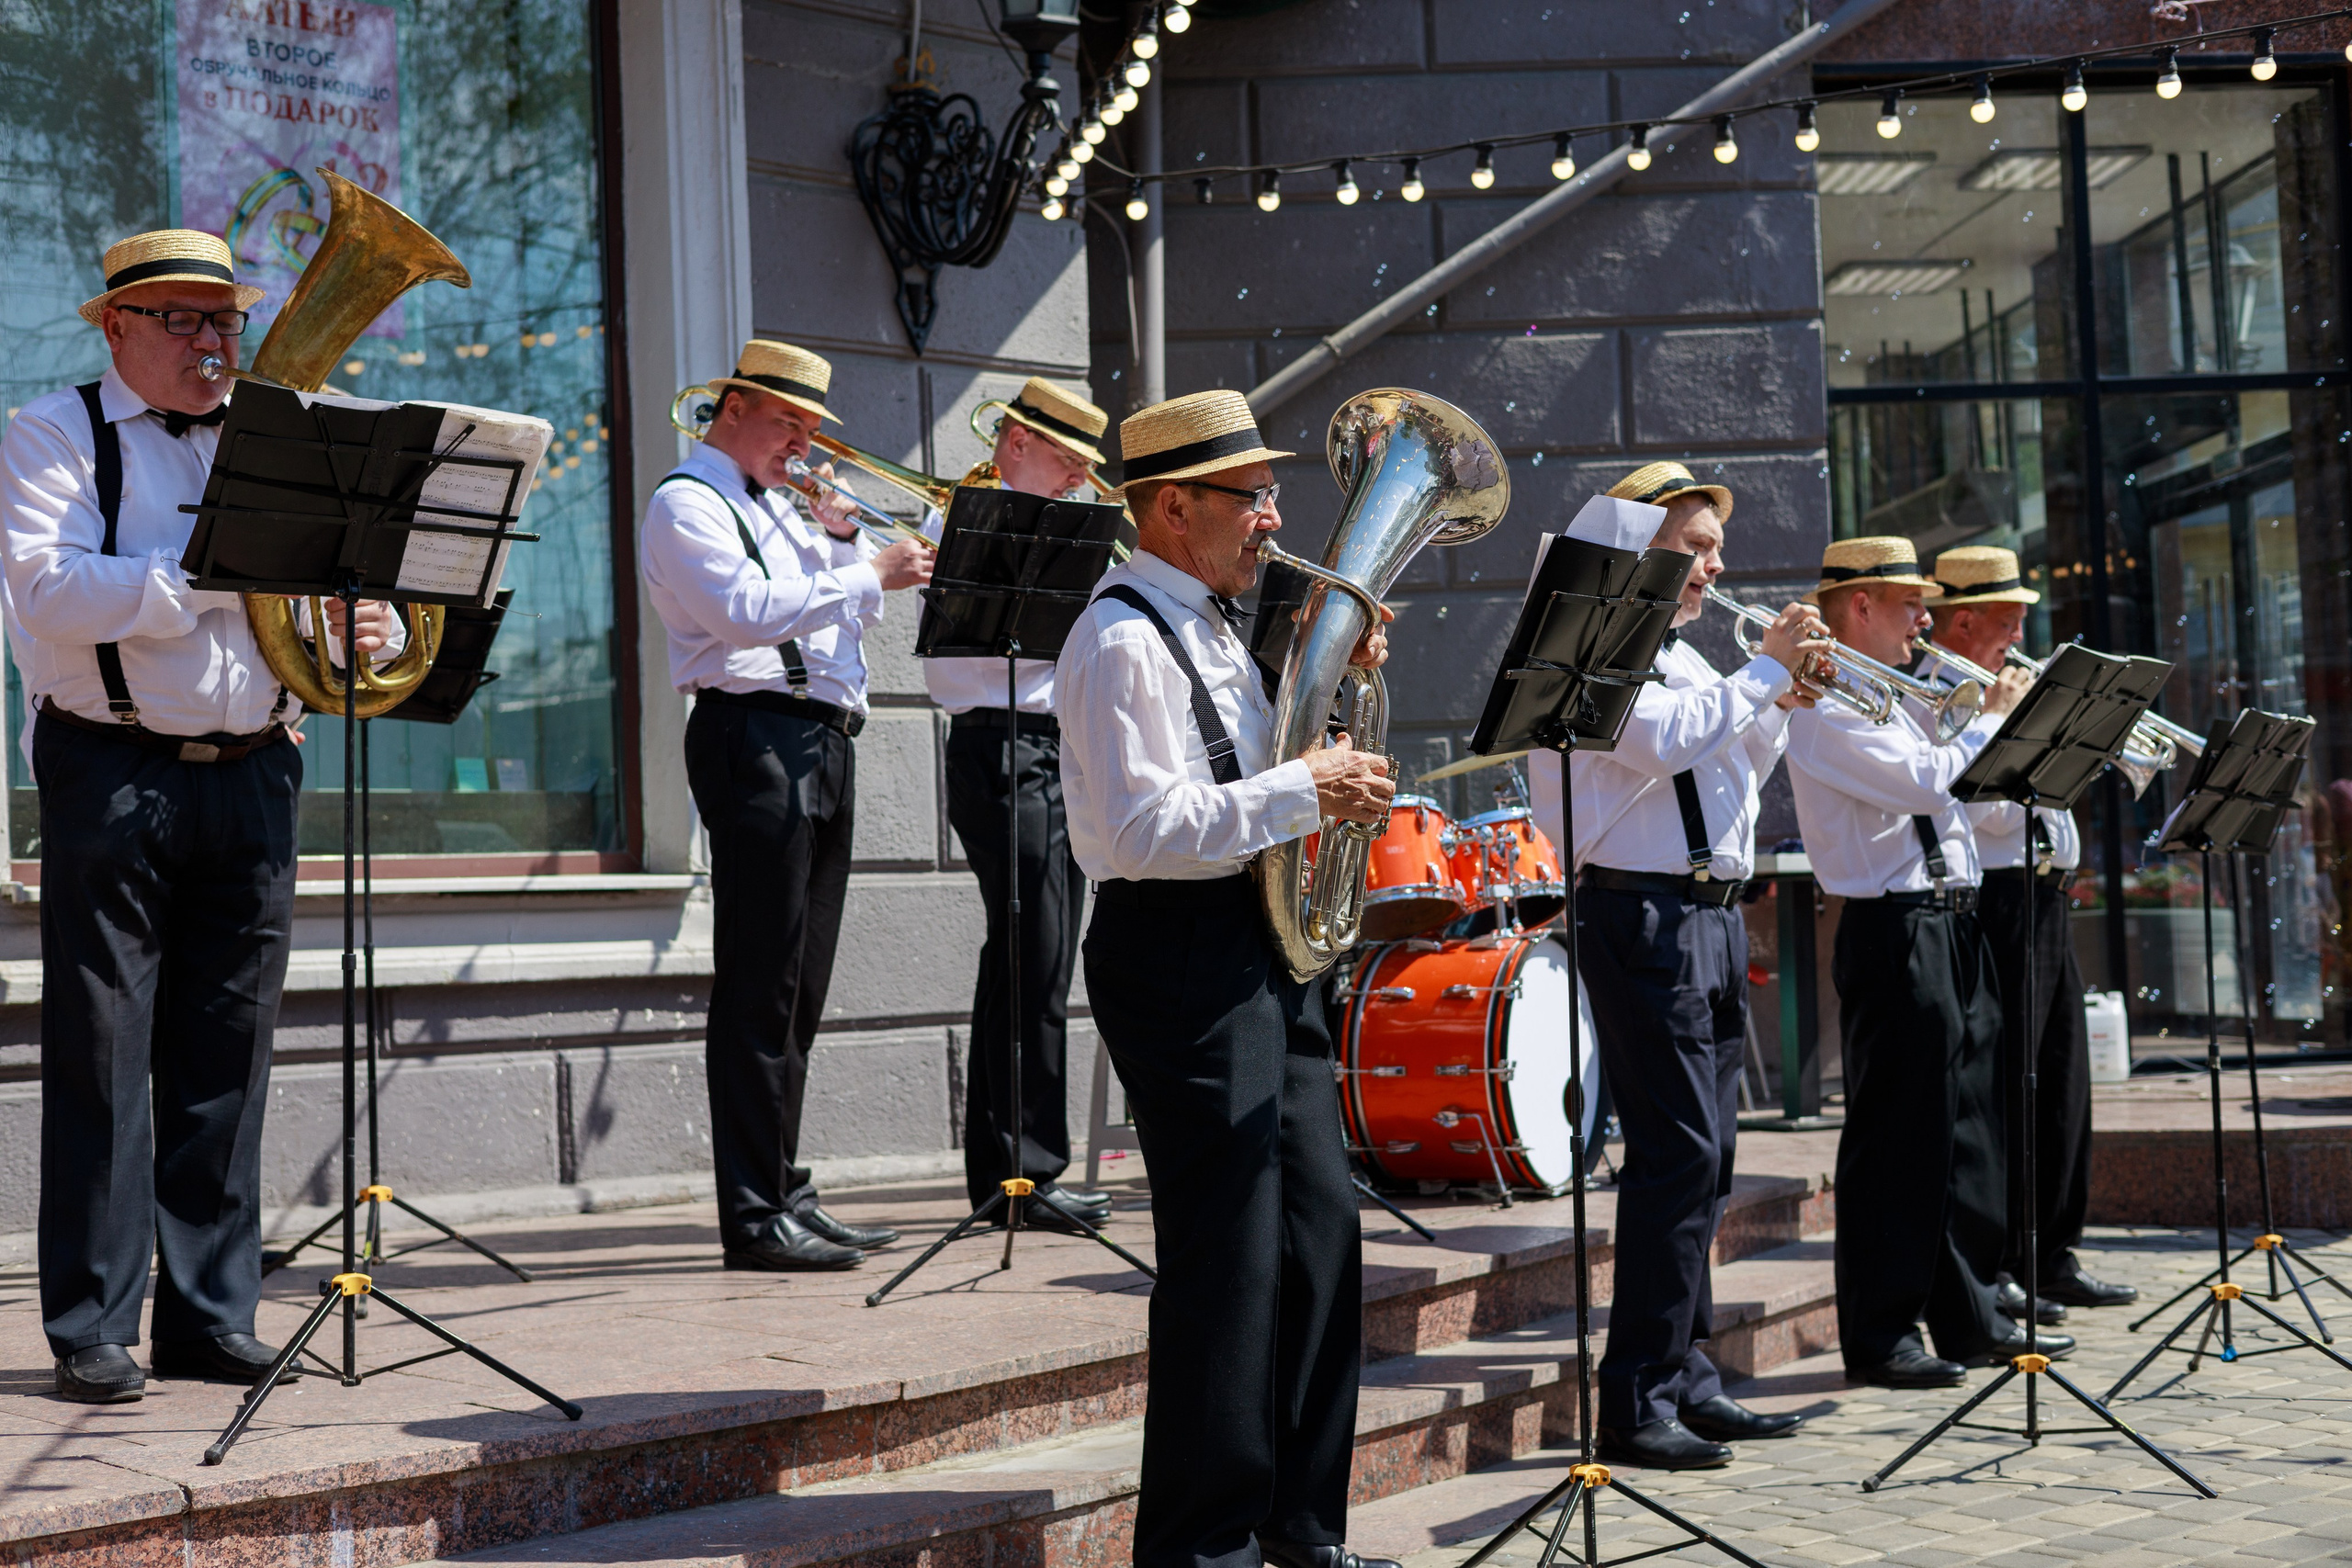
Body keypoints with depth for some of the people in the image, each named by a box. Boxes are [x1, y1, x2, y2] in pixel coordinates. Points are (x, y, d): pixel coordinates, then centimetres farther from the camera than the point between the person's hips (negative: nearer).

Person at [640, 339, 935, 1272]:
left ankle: (785, 1194, 17)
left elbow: (855, 610, 24)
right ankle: (753, 1218, -9)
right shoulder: (687, 504, -4)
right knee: (759, 988, -10)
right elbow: (748, 610, -19)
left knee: (799, 991, 11)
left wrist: (839, 534, 7)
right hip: (756, 741, -9)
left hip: (821, 745, 9)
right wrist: (870, 573, -16)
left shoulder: (776, 504, 24)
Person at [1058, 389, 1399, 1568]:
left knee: (1320, 1228, 12)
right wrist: (1304, 790, -21)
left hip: (1262, 951, 10)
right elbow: (1149, 831, -23)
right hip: (1179, 957, -10)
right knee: (1225, 1255, -7)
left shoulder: (1209, 627, 17)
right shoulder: (1122, 641, -14)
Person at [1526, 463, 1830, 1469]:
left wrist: (1785, 704, 10)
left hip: (1710, 915, 10)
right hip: (1644, 916, -10)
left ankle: (1689, 1381, 16)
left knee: (1706, 1154, 10)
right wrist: (1767, 667, -12)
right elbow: (1664, 741, -22)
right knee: (1677, 1151, -13)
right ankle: (1635, 1400, -10)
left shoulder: (1682, 659, 22)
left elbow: (1736, 775, 25)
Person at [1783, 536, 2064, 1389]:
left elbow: (1958, 783, 25)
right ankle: (1881, 1335, 0)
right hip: (1894, 935, -10)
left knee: (1970, 1129, 13)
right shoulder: (1828, 707, -11)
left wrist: (2002, 721, 14)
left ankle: (1968, 1318, 21)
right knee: (1897, 1138, -6)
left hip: (1952, 927, 10)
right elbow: (1927, 780, -22)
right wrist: (1993, 718, -7)